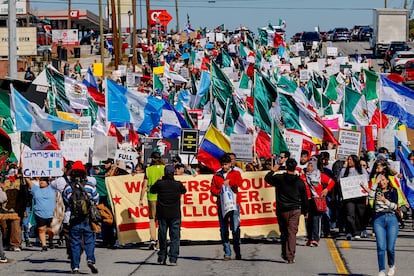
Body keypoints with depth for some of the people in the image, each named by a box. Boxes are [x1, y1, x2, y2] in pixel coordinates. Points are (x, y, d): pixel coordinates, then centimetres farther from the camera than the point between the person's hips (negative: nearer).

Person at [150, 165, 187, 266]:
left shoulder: (160, 183, -6)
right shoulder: (178, 184, -6)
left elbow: (152, 190, 11)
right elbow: (184, 191, 14)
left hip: (162, 214, 1)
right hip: (175, 214, -1)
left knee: (162, 236, 11)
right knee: (175, 237, 1)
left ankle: (162, 258, 16)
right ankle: (173, 259, -8)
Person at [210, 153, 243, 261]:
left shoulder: (235, 173, 10)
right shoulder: (217, 175, 15)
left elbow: (239, 182, -7)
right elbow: (212, 188, 8)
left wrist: (229, 182, -22)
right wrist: (218, 193, -11)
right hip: (221, 204, 2)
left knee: (235, 228, -9)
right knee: (223, 230, 1)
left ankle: (238, 253, -1)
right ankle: (227, 253, 5)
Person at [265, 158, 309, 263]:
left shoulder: (279, 178, -5)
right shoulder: (300, 182, 1)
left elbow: (267, 178, 13)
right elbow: (304, 198, 8)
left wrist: (273, 170, 27)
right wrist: (305, 211, 19)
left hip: (282, 210, 0)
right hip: (295, 210, 0)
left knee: (283, 232, 15)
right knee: (292, 233, -3)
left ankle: (285, 254, 24)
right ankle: (290, 257, -11)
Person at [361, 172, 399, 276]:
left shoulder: (393, 191, 9)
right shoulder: (376, 190, 13)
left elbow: (395, 206, -3)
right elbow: (371, 195, -9)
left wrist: (385, 200, -18)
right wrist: (376, 182, -7)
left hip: (391, 218, -1)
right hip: (379, 219, 1)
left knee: (390, 248, -2)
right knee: (381, 247, -10)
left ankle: (391, 265, 26)